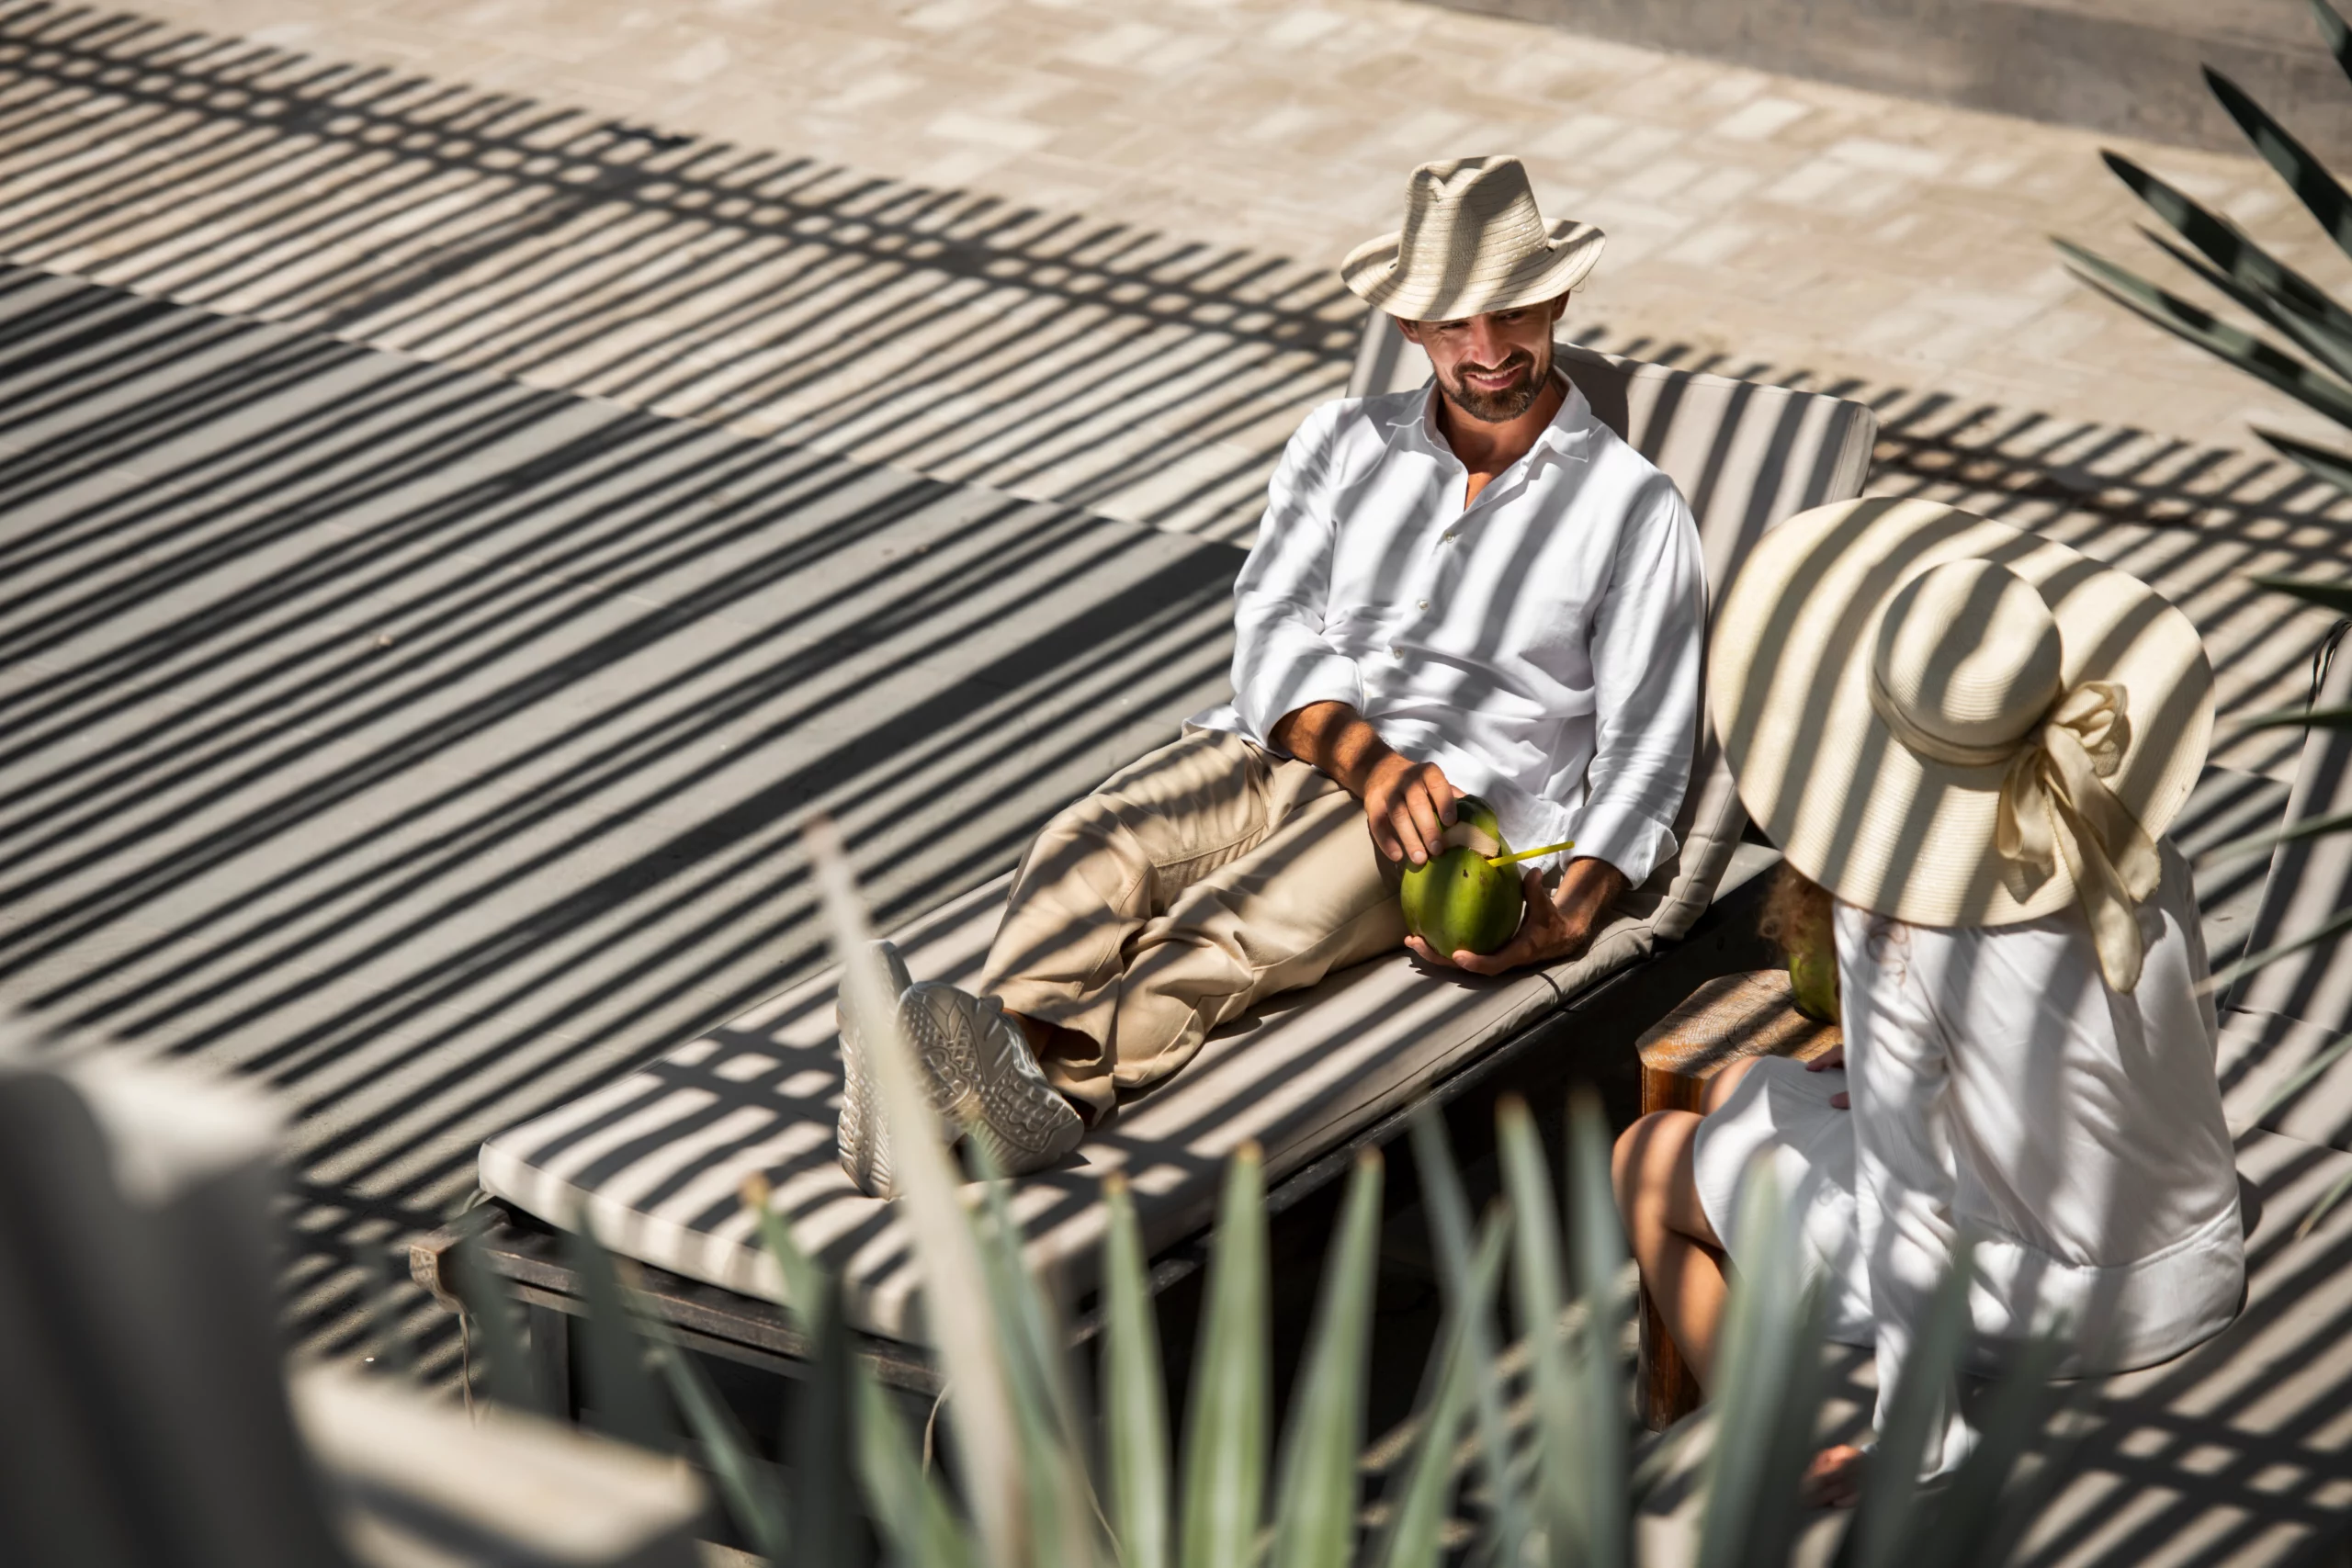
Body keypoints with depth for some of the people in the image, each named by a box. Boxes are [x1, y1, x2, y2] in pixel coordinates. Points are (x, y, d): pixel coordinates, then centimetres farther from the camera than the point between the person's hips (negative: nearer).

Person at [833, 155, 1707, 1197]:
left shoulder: (1635, 511, 9)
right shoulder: (1342, 443, 19)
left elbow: (1643, 754, 4)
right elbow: (1271, 628, 6)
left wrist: (1569, 915, -15)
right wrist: (1367, 760, -15)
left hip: (1454, 812, -4)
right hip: (1278, 751, 4)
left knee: (1242, 923, -35)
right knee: (1093, 843, -30)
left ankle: (1050, 1075, -62)